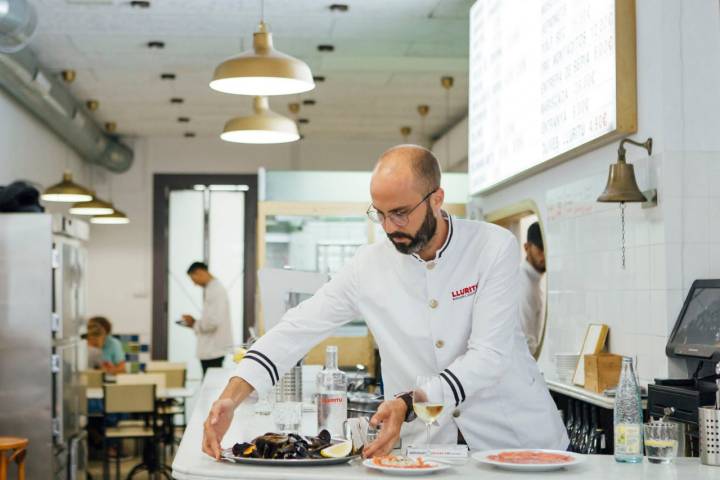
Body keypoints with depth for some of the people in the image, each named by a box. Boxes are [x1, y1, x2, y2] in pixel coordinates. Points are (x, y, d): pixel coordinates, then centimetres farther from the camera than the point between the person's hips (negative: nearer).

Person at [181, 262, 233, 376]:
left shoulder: (215, 290, -16)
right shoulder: (214, 288, 14)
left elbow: (213, 321, -23)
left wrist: (194, 323, -7)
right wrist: (195, 322, 11)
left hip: (213, 349, -10)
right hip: (213, 348, 10)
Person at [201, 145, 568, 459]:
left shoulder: (494, 247, -9)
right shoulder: (369, 266, -2)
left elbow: (488, 355, -17)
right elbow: (298, 330, -2)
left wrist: (410, 403, -30)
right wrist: (231, 397, -16)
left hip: (515, 432, -1)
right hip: (427, 443, 2)